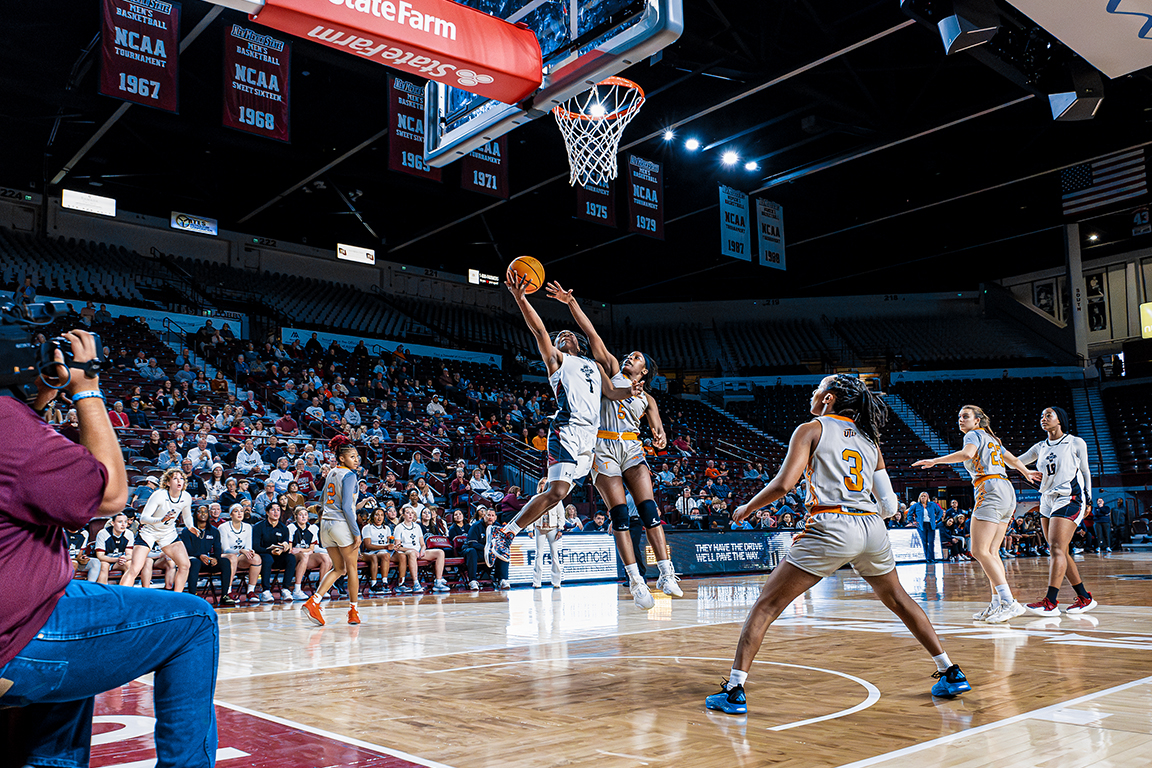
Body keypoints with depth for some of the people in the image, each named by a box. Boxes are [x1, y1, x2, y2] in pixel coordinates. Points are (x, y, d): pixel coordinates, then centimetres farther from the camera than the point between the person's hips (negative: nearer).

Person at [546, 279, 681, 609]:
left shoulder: (646, 399, 19)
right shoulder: (612, 371, 15)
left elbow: (658, 429, 9)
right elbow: (591, 334, 8)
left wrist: (660, 437, -15)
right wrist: (571, 302, 3)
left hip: (631, 448, 2)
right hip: (603, 448, -2)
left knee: (648, 508, -11)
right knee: (619, 513, -9)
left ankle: (666, 573, -12)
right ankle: (635, 579, -10)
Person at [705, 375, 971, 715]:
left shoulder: (811, 429, 4)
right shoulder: (869, 438, 19)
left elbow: (783, 484, -8)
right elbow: (889, 505, 13)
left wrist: (746, 508, 7)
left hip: (831, 528, -5)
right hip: (873, 529, 6)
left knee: (766, 604, 1)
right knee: (898, 600, 30)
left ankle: (734, 690, -4)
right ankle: (951, 673, 35)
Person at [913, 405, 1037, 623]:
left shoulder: (974, 435, 2)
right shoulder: (992, 439, 26)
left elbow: (967, 453, -20)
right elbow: (1012, 459, 39)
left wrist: (935, 461, -19)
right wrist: (1026, 472, 57)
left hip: (990, 490, -10)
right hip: (1007, 491, 10)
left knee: (979, 551, -14)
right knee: (991, 552, 9)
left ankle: (1009, 603, -21)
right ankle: (997, 604, 8)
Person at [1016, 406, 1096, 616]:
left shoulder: (1076, 443, 2)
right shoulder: (1040, 447, 14)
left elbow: (1085, 472, 8)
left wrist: (1087, 499, 3)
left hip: (1069, 499, -7)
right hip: (1047, 501, 7)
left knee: (1056, 549, -17)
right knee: (1059, 553, 6)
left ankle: (1050, 602, -23)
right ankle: (1084, 598, 17)